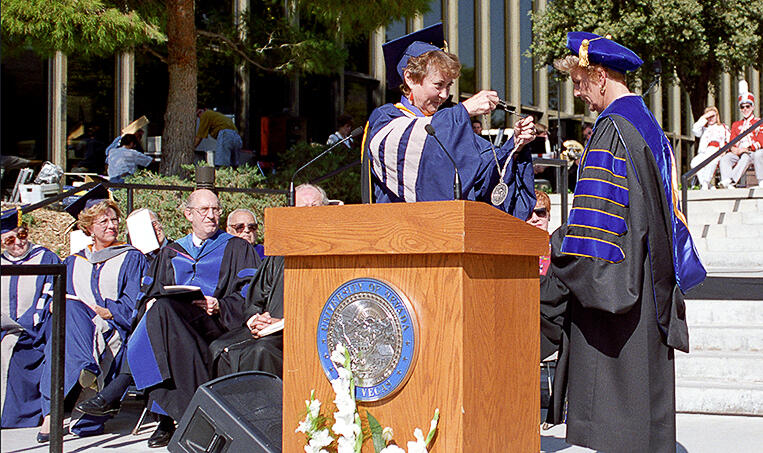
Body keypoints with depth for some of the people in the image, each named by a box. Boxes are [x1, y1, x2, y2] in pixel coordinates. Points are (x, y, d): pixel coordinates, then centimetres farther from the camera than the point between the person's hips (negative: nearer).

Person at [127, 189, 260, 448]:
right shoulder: (171, 253, 30)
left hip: (214, 324, -3)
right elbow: (152, 293, 24)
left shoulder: (236, 248, 18)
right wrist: (153, 304, -1)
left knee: (163, 311, -35)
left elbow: (249, 295, 4)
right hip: (170, 322, 4)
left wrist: (219, 305, -14)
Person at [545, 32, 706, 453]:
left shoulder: (612, 127, -15)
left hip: (612, 273, -10)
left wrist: (557, 254, -14)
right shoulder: (648, 123, 15)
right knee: (642, 376, 13)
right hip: (649, 280, 10)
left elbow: (597, 210, -21)